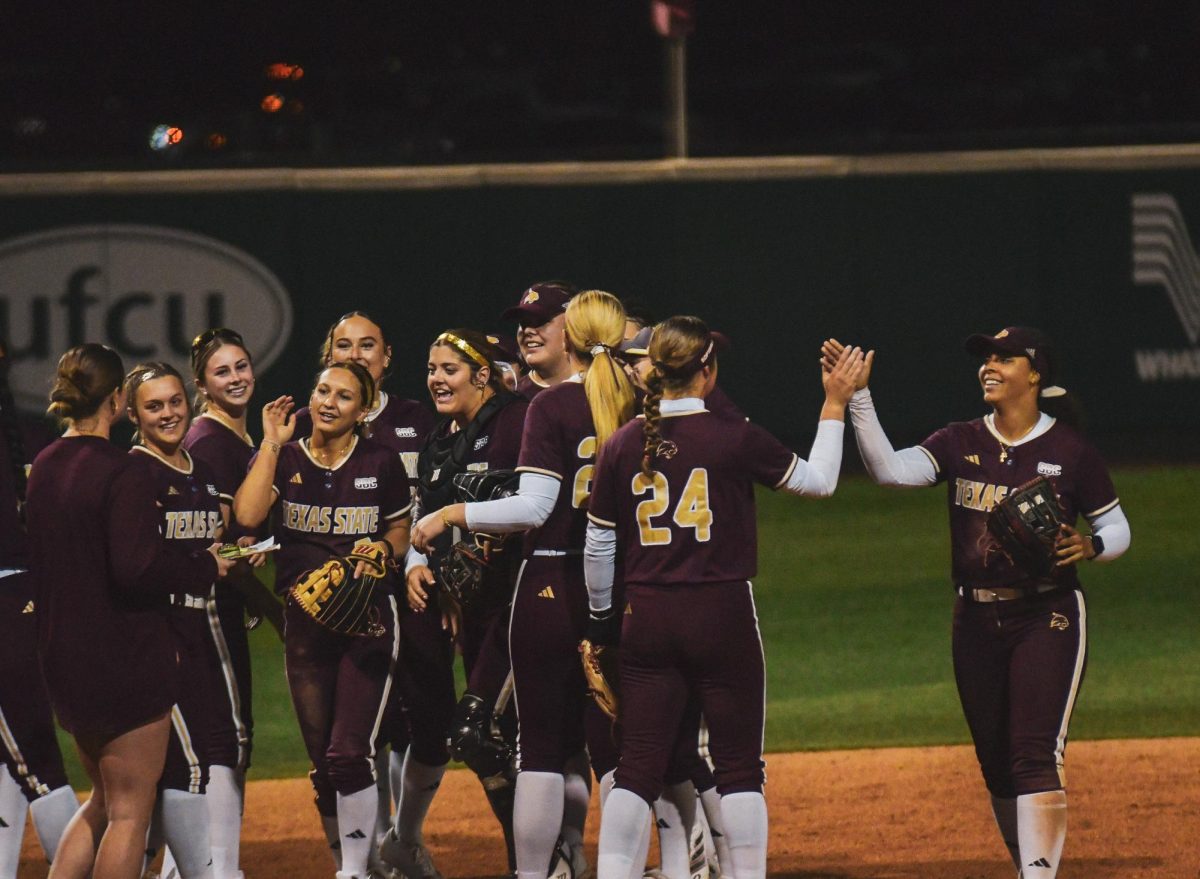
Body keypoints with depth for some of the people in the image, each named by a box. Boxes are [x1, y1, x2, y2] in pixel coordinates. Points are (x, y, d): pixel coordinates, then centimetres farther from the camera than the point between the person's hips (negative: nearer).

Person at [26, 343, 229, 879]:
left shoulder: (43, 468, 8)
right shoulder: (120, 474, -17)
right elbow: (138, 570, -25)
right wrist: (206, 567, -11)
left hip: (61, 655, 8)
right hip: (125, 659, -8)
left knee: (105, 802, 19)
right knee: (130, 810, 1)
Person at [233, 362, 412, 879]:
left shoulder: (380, 463, 2)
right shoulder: (283, 458, 3)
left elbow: (400, 530, 15)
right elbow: (247, 515, -16)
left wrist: (383, 548, -7)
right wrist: (272, 444, -13)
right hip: (305, 619, 2)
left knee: (349, 754, -14)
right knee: (322, 762, 7)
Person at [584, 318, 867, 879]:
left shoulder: (622, 446, 1)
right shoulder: (733, 439, -9)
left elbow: (598, 544, 7)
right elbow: (818, 480, 4)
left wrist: (600, 617, 20)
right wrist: (834, 406, 15)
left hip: (646, 622, 3)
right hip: (723, 617, -3)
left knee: (637, 769, 4)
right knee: (739, 766, 6)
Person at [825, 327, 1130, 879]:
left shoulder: (1070, 452, -4)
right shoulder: (960, 444, 4)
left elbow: (1117, 528, 4)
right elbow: (890, 469, -12)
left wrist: (1088, 547, -18)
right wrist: (858, 398, -23)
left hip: (1047, 620, -5)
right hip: (976, 621, 5)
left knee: (1035, 754, -15)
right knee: (996, 763, 9)